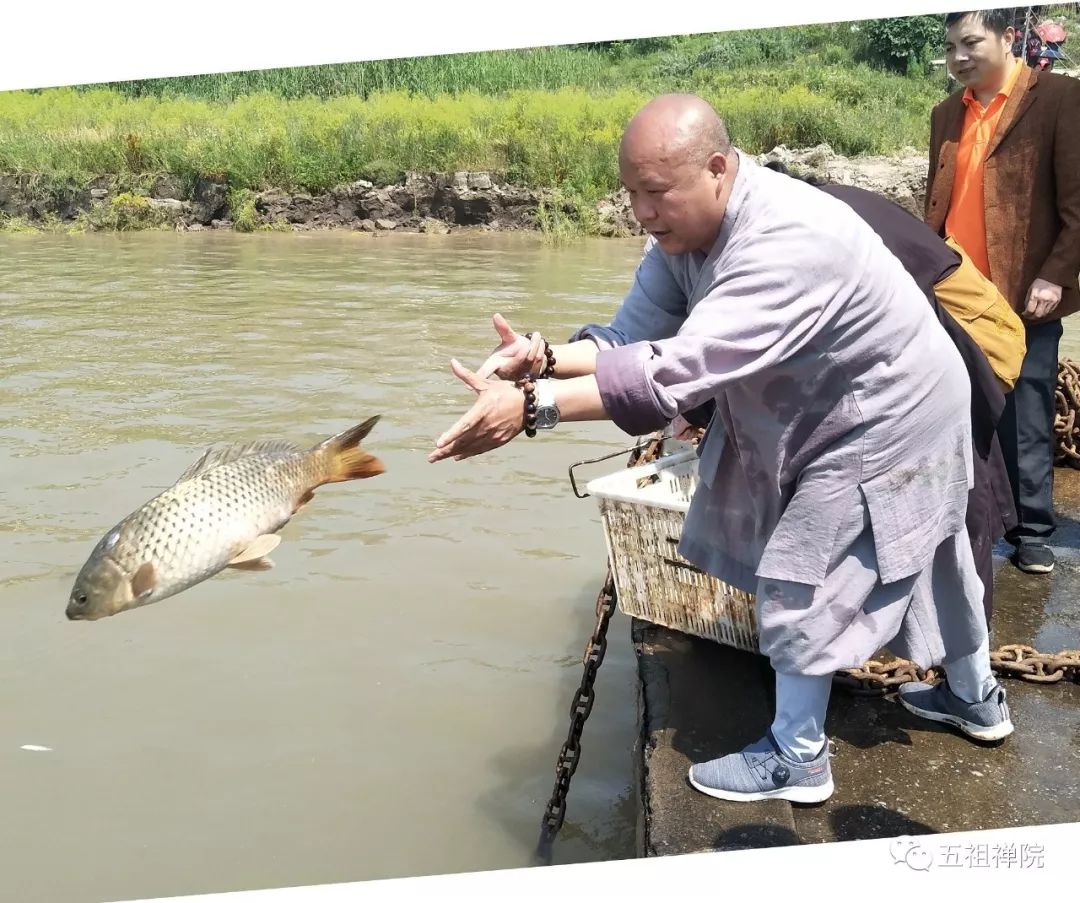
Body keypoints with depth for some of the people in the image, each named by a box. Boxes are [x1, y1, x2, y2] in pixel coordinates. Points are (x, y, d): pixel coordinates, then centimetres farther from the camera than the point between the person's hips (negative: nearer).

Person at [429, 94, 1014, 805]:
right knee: (929, 563, 24)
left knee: (798, 585, -3)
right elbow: (636, 335, -15)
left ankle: (798, 759, 16)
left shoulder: (790, 241, -40)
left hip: (887, 423, -9)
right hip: (823, 418, 9)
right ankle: (976, 699, 46)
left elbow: (680, 369, -48)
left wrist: (532, 407, -52)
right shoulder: (685, 229, -12)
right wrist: (544, 358, -34)